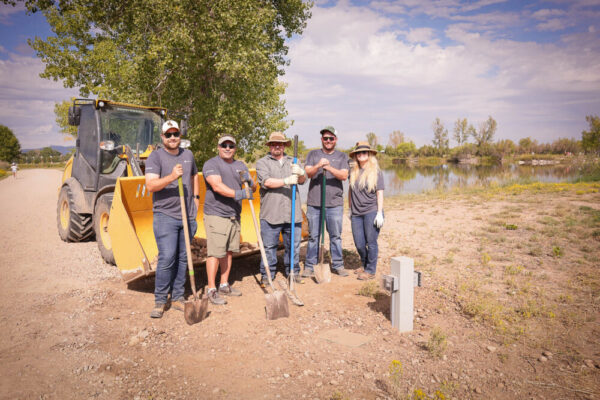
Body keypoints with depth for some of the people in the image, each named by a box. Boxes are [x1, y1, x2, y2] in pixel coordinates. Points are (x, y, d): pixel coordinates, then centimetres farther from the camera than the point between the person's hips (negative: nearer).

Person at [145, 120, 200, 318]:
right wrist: (171, 177, -32)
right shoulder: (155, 156, -5)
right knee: (166, 258, -11)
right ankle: (160, 301, 4)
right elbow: (150, 185, -18)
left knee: (182, 258, 9)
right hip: (165, 215, -5)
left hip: (187, 216, 5)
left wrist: (196, 197, 19)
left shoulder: (188, 155, 13)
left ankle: (177, 298, 21)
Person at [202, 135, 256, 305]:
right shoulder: (211, 164, -6)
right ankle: (212, 290, 1)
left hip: (234, 216, 7)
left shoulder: (240, 165, 17)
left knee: (229, 251, 12)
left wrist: (249, 180, -9)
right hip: (216, 215, -7)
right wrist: (238, 194, -32)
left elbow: (253, 187, 15)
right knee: (215, 253, -7)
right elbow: (217, 186, -21)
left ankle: (224, 285, 24)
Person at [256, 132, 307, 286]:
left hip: (292, 213, 3)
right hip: (270, 214, -3)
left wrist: (300, 173, -21)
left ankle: (293, 272, 25)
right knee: (269, 246, 3)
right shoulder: (262, 162, 6)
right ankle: (267, 275, 16)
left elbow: (302, 180, 3)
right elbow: (266, 181, -11)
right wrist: (286, 181, -22)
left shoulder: (292, 162, 17)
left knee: (293, 245, 10)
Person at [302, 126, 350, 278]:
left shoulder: (342, 156, 10)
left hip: (335, 204, 0)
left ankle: (338, 265, 20)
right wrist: (318, 166, -25)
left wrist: (329, 168, -21)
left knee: (335, 236, 7)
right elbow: (308, 173, -5)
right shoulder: (313, 154, 10)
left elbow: (344, 175, -6)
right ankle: (309, 266, 15)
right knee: (313, 236, 5)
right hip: (314, 203, 0)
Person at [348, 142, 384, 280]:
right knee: (359, 244, 9)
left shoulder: (376, 172, -1)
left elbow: (380, 193, -4)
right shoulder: (353, 171, 9)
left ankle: (371, 270, 14)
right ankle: (365, 265, 33)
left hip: (372, 212, -4)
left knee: (371, 242, 0)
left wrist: (379, 213, -9)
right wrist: (350, 209, 19)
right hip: (356, 213, 4)